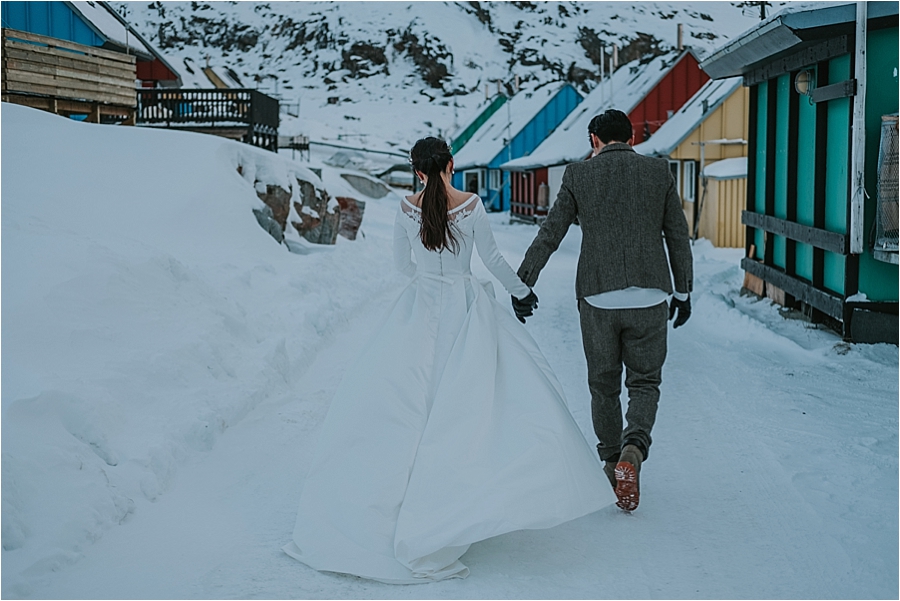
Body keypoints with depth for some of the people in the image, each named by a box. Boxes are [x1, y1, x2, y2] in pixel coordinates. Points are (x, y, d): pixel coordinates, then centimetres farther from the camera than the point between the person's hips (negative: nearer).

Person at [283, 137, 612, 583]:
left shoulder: (407, 209, -2)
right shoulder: (471, 205, -8)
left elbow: (401, 262, 10)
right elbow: (491, 258, -1)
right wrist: (521, 290, 15)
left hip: (419, 309, 2)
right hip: (467, 306, -2)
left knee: (391, 394, 10)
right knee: (478, 392, 1)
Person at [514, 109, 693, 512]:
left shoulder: (578, 175, 1)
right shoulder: (659, 172, 4)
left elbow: (549, 234, 1)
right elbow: (678, 236, 7)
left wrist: (522, 284, 8)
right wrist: (683, 291, 17)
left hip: (597, 298, 0)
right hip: (649, 297, 0)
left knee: (603, 385, 16)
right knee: (644, 382, 11)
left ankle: (612, 463, 24)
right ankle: (634, 448, -14)